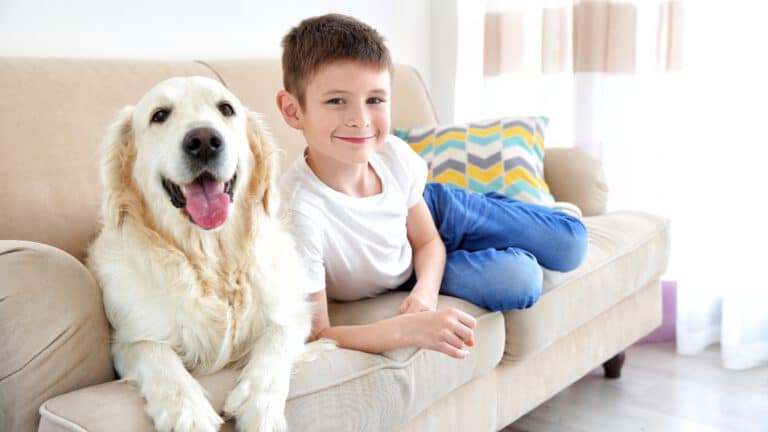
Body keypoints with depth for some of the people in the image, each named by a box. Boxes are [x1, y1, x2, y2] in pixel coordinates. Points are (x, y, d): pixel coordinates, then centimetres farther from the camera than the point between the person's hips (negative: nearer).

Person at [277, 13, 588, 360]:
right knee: (519, 280, -15)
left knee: (571, 244, 2)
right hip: (395, 279, -3)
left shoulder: (394, 155, -29)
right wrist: (407, 328, -47)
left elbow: (428, 241, -10)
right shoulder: (301, 211, -42)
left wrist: (425, 290, -30)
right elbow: (316, 334, -34)